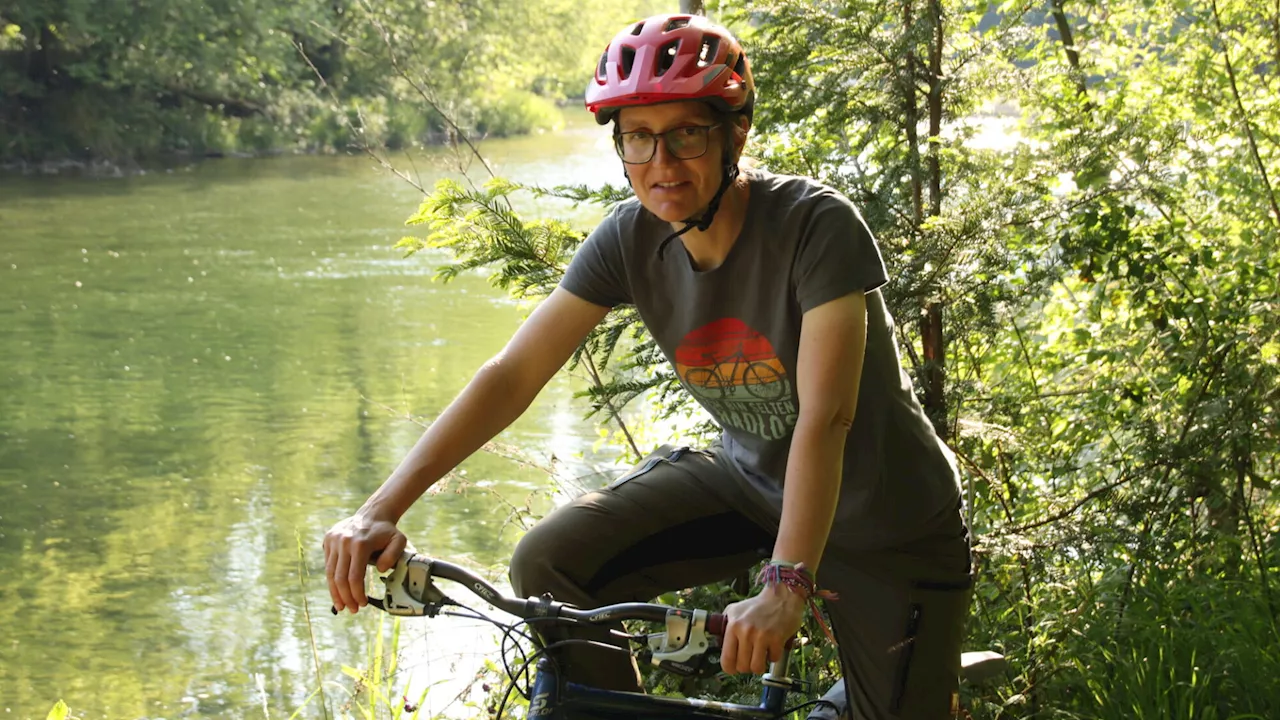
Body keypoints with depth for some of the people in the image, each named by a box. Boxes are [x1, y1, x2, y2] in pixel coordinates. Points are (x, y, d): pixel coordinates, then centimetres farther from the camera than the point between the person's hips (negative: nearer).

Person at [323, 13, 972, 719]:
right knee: (549, 566, -15)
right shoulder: (631, 239, -13)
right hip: (747, 477, 4)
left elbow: (826, 417, -33)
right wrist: (380, 509, -24)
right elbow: (514, 372, -15)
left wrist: (785, 585, -44)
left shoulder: (816, 224, -27)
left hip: (882, 512, -4)